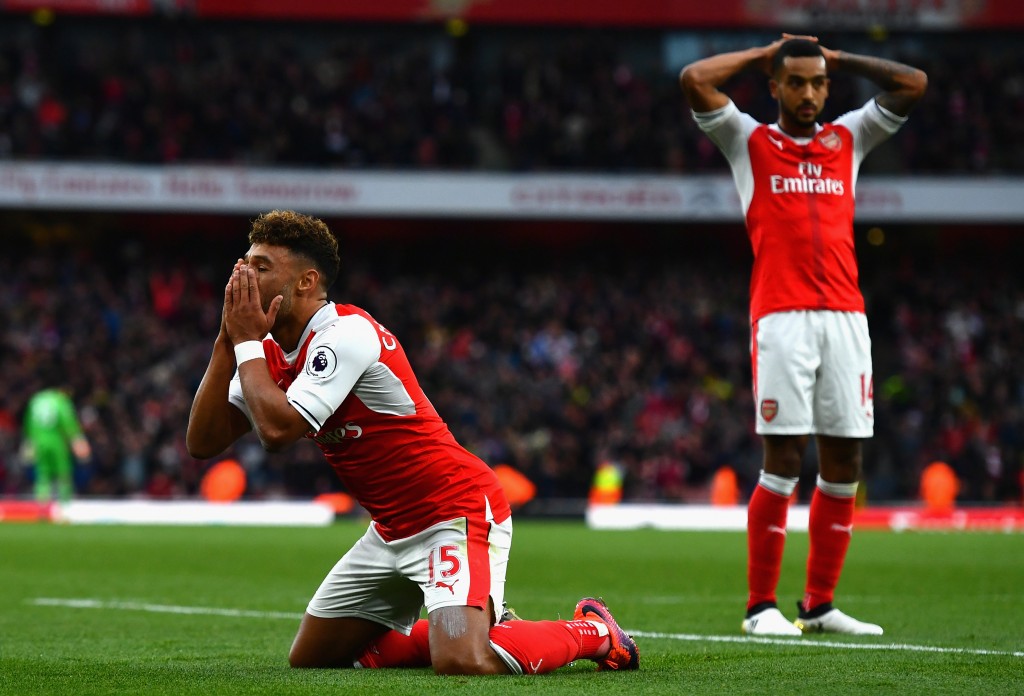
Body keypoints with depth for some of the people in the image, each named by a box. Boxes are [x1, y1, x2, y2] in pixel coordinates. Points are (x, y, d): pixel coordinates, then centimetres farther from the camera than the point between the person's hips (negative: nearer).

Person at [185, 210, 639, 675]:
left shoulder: (345, 333, -21)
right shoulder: (274, 352, 6)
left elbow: (277, 430, -31)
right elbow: (203, 441, -1)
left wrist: (247, 343, -18)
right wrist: (227, 341, -8)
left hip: (457, 514, -9)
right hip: (392, 530, 9)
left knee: (460, 663, -28)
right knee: (309, 660, 10)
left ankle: (591, 632, 0)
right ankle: (477, 628, 19)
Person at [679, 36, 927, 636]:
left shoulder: (849, 140, 19)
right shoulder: (749, 141, 10)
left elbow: (914, 85, 15)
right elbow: (694, 80, -2)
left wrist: (837, 58, 17)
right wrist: (765, 54, 10)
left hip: (845, 316, 4)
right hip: (781, 319, -4)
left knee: (845, 464, 2)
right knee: (784, 462, -8)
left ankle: (821, 604, 11)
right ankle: (762, 606, -2)